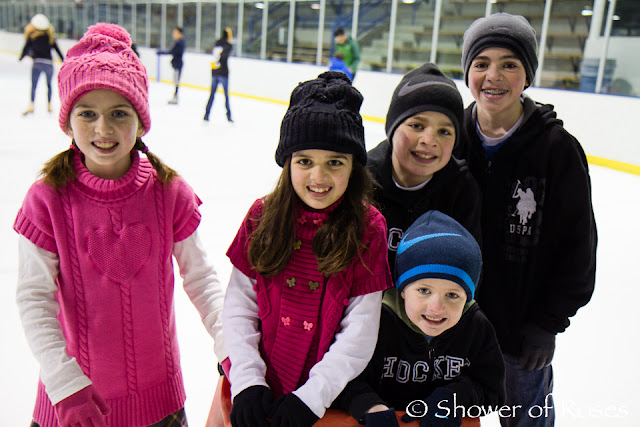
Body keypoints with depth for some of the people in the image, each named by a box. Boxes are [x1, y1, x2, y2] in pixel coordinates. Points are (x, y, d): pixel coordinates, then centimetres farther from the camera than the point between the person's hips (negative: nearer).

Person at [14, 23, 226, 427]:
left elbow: (201, 279, -4)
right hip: (75, 386, -1)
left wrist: (234, 347, -15)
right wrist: (67, 386, -18)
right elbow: (34, 300, -11)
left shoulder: (169, 192, -10)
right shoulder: (47, 201, -13)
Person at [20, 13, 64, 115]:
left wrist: (21, 57, 21)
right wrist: (64, 60, 20)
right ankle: (49, 105, 21)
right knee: (49, 84, 17)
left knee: (33, 85, -1)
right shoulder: (50, 36, 9)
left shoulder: (32, 35, 3)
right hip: (49, 62, 2)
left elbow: (26, 47, 5)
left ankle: (31, 105, -14)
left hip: (38, 62, -2)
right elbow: (56, 48, 11)